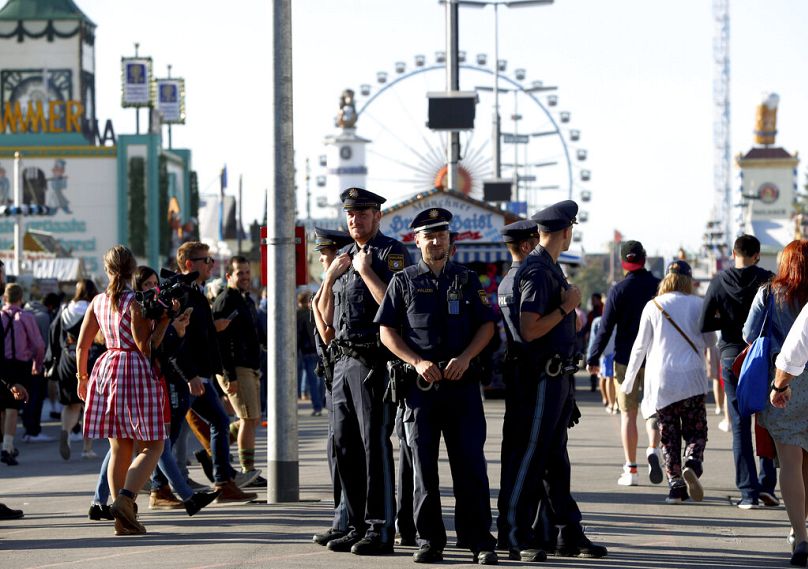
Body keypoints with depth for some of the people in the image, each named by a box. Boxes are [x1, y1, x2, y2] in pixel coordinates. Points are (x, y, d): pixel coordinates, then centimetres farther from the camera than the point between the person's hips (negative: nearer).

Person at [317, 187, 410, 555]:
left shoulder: (391, 252, -5)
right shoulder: (346, 255, 20)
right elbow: (327, 316, 19)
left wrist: (364, 270, -13)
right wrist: (330, 276, 5)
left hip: (373, 361, -8)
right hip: (343, 360, 8)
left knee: (375, 443, -8)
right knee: (345, 443, 8)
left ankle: (379, 529, -7)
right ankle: (358, 526, 14)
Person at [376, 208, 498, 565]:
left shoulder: (467, 280, 11)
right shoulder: (403, 282, 8)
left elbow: (486, 325, 8)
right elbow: (387, 331, 4)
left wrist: (465, 357, -9)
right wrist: (418, 362, -9)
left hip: (462, 383, 0)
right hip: (420, 385, 0)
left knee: (470, 463, -4)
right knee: (423, 466, 1)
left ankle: (479, 542, -1)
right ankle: (429, 541, 8)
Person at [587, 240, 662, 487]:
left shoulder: (619, 290, -6)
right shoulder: (659, 287, 0)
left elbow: (606, 327, -7)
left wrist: (593, 358, 2)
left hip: (625, 359, -2)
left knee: (628, 414, 5)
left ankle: (631, 470, 3)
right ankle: (653, 449, -14)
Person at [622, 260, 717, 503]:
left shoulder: (653, 306, 3)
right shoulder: (698, 305, 2)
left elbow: (640, 346, 6)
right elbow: (710, 340, 9)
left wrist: (629, 379, 16)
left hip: (661, 380, 1)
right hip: (692, 378, -1)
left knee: (669, 435, 6)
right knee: (696, 431, 5)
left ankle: (675, 484, 0)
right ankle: (692, 464, -23)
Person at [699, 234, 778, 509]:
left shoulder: (719, 282, -1)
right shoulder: (768, 280, -5)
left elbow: (704, 325, -3)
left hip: (731, 355, 1)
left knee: (740, 426, 4)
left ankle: (748, 491, 0)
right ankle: (767, 484, 2)